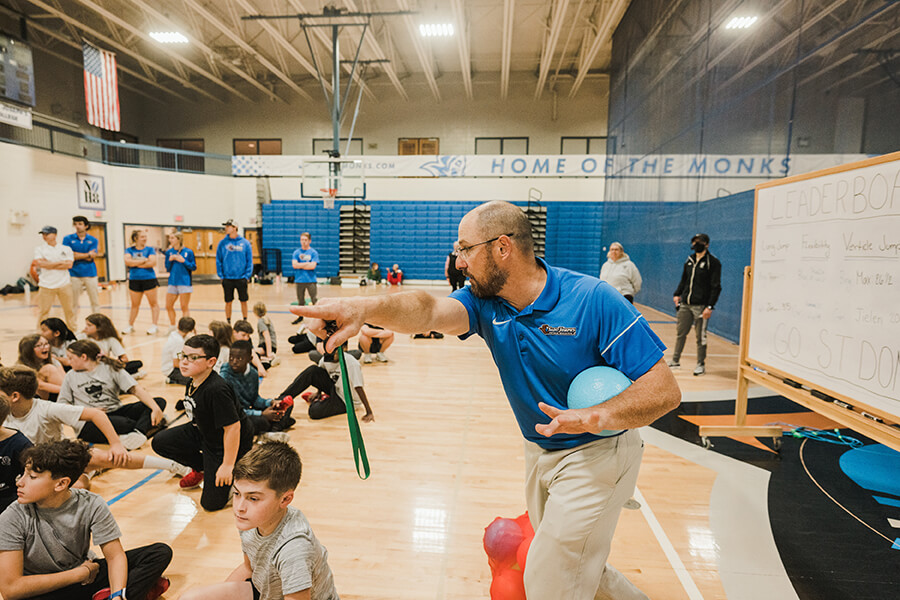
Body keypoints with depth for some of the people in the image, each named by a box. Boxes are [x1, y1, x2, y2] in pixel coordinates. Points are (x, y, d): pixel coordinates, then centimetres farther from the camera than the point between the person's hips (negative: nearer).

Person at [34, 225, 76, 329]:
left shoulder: (66, 249, 5)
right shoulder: (39, 249, 6)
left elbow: (69, 265, -7)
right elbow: (40, 264, -10)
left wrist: (49, 265, -9)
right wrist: (60, 262, -7)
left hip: (64, 284, 0)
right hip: (46, 285, 0)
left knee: (69, 309, 6)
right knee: (43, 311, 4)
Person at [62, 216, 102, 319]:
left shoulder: (93, 240, 6)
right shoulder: (68, 239, 5)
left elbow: (91, 257, -5)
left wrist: (77, 254, -6)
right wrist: (87, 254, -7)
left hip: (90, 273, 0)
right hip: (74, 274, 0)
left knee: (95, 302, 4)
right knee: (73, 303, 6)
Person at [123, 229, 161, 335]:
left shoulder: (150, 249, 1)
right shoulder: (129, 250, 7)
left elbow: (152, 262, -13)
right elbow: (127, 262, -9)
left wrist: (135, 263, -9)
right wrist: (143, 260, -14)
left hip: (149, 279, -2)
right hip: (134, 280, 2)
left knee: (153, 303, 0)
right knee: (135, 304, 13)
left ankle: (154, 325, 5)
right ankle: (130, 325, 24)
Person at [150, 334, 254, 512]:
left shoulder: (217, 390, -33)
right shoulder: (192, 383, -4)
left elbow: (232, 427, -30)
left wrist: (228, 465, -24)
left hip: (228, 444, -8)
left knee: (212, 503, -4)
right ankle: (202, 468, 19)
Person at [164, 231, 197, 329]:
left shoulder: (188, 252, -5)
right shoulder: (169, 252, 6)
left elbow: (194, 267, -4)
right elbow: (168, 269, 8)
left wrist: (183, 261, -16)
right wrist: (170, 260, -9)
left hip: (185, 283, -5)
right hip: (172, 282, 5)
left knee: (184, 307, 1)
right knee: (168, 306, 11)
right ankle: (173, 328, 28)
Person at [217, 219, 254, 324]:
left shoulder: (245, 243, -1)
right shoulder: (222, 243, 2)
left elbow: (249, 261, 1)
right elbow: (218, 260, 4)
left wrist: (247, 275, -6)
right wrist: (221, 275, -3)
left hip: (241, 278, -1)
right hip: (227, 278, 1)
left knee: (243, 301, 7)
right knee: (228, 302, 7)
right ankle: (228, 322, 19)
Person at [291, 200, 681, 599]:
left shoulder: (594, 301, -24)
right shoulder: (485, 301, -11)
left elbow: (665, 391, -23)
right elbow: (430, 311, -32)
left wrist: (594, 418, -40)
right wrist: (365, 308, -52)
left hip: (597, 453, -6)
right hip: (539, 453, 6)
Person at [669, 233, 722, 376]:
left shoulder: (713, 262, -5)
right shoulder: (689, 260, 13)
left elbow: (716, 287, -9)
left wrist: (710, 306, -15)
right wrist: (677, 294, 7)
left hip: (701, 306, -5)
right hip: (685, 305, 6)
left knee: (700, 336, 2)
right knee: (680, 333, 9)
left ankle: (701, 365, 14)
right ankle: (675, 361, 20)